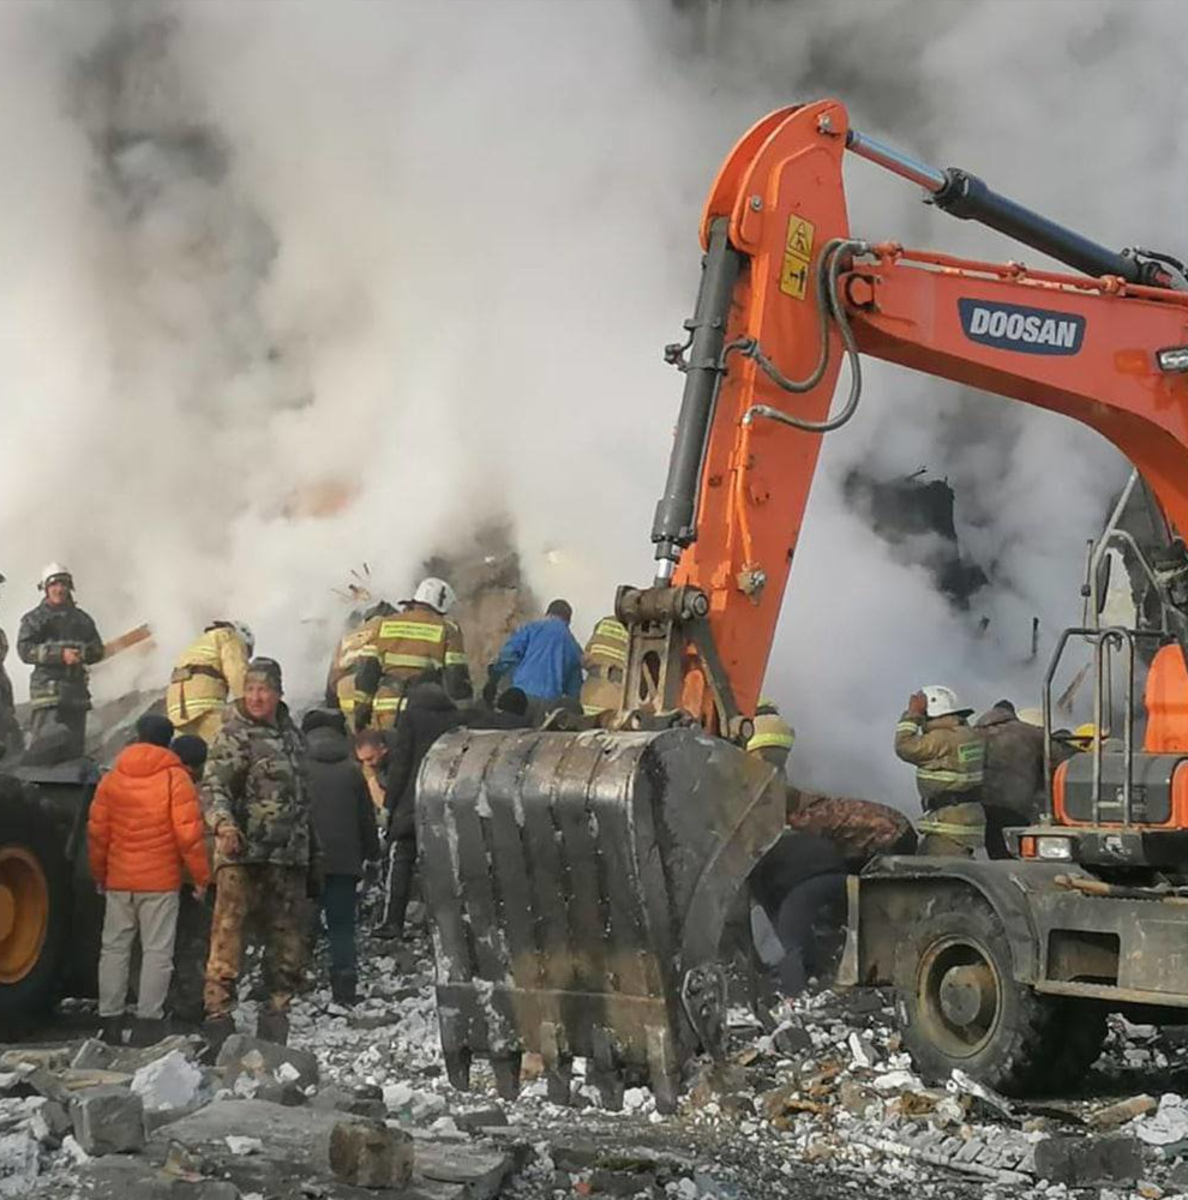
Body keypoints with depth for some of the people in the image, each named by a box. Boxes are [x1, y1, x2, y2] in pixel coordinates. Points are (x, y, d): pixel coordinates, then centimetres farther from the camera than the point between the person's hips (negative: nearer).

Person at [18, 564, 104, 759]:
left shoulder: (81, 618, 18)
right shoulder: (34, 618, 4)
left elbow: (98, 649, 16)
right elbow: (25, 650, -8)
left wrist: (84, 653, -7)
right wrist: (60, 654, -17)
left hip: (77, 686, 5)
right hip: (48, 686, -5)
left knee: (75, 748, 8)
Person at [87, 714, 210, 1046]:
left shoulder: (111, 779, 5)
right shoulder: (175, 778, -6)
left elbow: (97, 831, 5)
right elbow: (188, 832, -12)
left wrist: (99, 875, 16)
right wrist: (201, 875, -3)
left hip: (118, 880, 3)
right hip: (160, 881, -3)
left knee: (115, 948, 10)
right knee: (157, 951, 0)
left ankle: (110, 1020, 11)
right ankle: (149, 1021, -3)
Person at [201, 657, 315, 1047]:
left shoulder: (292, 735, 18)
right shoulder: (233, 734, -2)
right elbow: (213, 786, -15)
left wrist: (311, 855, 25)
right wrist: (223, 823, -36)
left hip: (287, 858, 6)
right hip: (242, 854, -6)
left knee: (287, 939, 9)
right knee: (228, 931, -12)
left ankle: (277, 1012, 19)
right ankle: (218, 1012, -10)